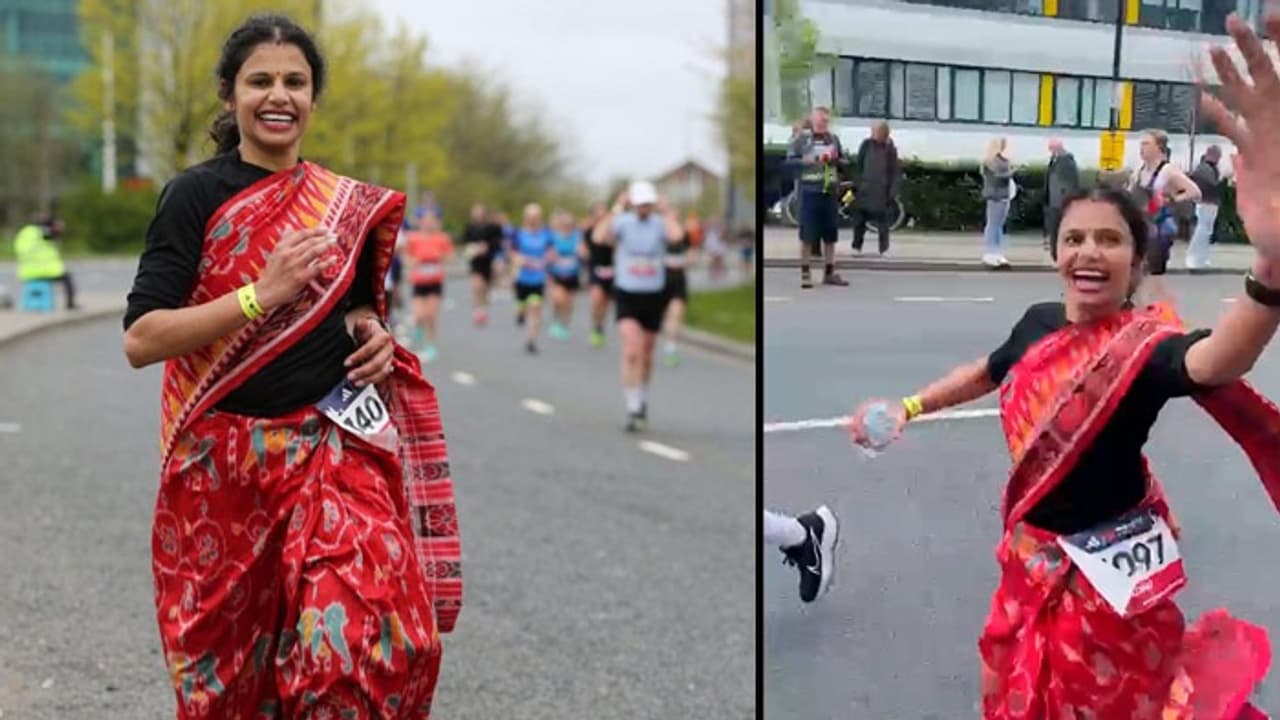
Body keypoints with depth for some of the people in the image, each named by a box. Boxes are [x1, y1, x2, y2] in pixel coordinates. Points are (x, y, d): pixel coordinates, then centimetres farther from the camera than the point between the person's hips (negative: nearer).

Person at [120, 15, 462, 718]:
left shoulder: (352, 206, 7)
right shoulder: (195, 196, -5)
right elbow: (140, 339, -13)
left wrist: (374, 334, 1)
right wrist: (261, 295, -22)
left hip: (336, 447, 2)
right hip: (224, 462, -2)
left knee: (370, 635, -14)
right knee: (228, 658, 9)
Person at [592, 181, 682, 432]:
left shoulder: (660, 224, -4)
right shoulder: (622, 222, -5)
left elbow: (676, 235, -27)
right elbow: (600, 236, -25)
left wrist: (666, 211, -16)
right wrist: (617, 209, -22)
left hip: (654, 296, 2)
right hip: (626, 295, -2)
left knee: (646, 354, 15)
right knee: (632, 351, -17)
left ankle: (642, 400, 38)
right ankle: (633, 408, -13)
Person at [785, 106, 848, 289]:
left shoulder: (833, 138, 12)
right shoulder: (802, 138, 0)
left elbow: (845, 162, 17)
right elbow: (788, 161, -4)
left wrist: (837, 161, -5)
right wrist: (806, 161, -19)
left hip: (829, 190, 4)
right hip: (809, 190, -4)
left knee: (830, 233, 8)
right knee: (807, 234, -4)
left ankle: (829, 273, 17)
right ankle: (805, 273, 3)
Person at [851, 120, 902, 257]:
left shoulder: (890, 149, -3)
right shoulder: (866, 145, 2)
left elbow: (895, 172, -1)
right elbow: (858, 166, 7)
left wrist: (894, 192, -8)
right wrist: (856, 185, 3)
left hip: (881, 190, -2)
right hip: (865, 188, 2)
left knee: (882, 220, 3)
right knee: (859, 219, 3)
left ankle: (884, 249, 11)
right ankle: (857, 247, 13)